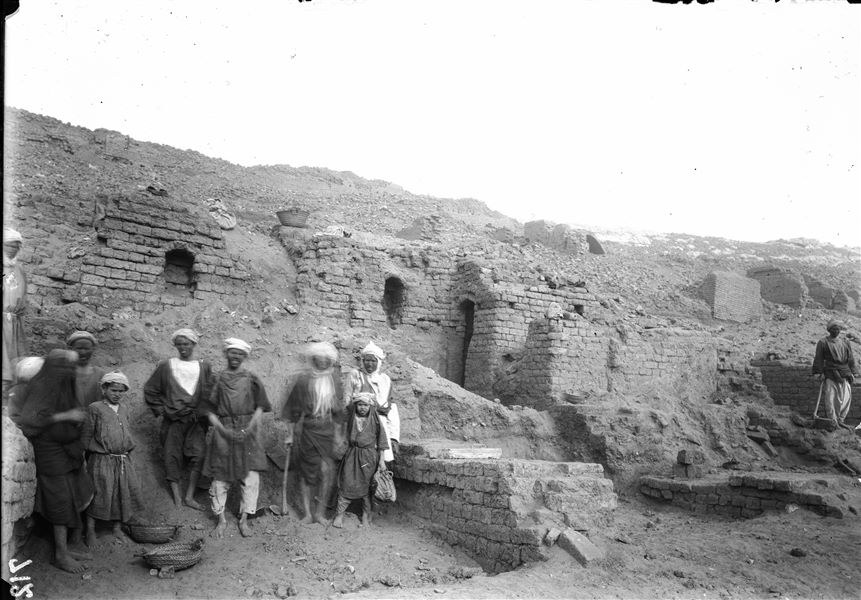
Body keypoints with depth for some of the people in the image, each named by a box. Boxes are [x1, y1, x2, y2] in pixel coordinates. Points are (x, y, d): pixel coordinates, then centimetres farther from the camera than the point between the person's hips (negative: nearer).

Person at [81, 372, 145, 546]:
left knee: (124, 494, 10)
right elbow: (86, 436, -4)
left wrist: (129, 448, 11)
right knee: (99, 494, 0)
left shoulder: (124, 408, 12)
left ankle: (117, 527, 27)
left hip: (124, 460, 6)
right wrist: (100, 448, -9)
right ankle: (90, 530, 16)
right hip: (102, 460, -5)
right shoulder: (95, 408, -6)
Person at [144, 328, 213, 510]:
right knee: (172, 456, 1)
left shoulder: (204, 366, 7)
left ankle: (189, 496, -2)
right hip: (173, 419, 0)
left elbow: (209, 394, 7)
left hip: (196, 420, 0)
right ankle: (176, 496, 9)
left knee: (198, 455, -9)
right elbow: (150, 390, 11)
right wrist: (160, 410, 5)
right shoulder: (166, 366, 5)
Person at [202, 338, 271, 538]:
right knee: (220, 477, 4)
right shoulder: (217, 379, 4)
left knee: (250, 477, -1)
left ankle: (244, 520, 14)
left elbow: (260, 407, 4)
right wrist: (221, 428, -9)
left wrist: (250, 427, -9)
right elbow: (210, 410, 4)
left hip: (247, 434, 0)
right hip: (223, 434, 0)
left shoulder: (251, 380, 5)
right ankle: (221, 520, 20)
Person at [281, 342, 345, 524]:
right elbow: (294, 409, 4)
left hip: (328, 430, 1)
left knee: (326, 470, -9)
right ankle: (307, 513, 15)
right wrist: (290, 434, 5)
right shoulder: (304, 379, -3)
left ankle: (320, 512, 5)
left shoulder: (335, 379, 4)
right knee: (306, 471, 3)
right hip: (309, 430, -1)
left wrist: (338, 434, 10)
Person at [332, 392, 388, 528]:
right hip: (352, 455, 1)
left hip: (369, 456, -1)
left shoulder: (375, 420, -4)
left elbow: (381, 442, 0)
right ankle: (339, 514, 5)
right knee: (347, 483, -3)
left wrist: (381, 460, -2)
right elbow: (345, 436, 11)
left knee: (366, 486, 5)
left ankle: (366, 514, 18)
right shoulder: (350, 417, 0)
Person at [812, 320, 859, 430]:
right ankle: (833, 422, 4)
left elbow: (851, 358, 17)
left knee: (846, 398, 0)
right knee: (830, 399, -4)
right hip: (830, 375, -4)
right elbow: (818, 359, -1)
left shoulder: (845, 342, 15)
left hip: (844, 375, 4)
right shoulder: (823, 342, 2)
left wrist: (853, 373, 11)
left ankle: (840, 420, 14)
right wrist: (818, 373, -7)